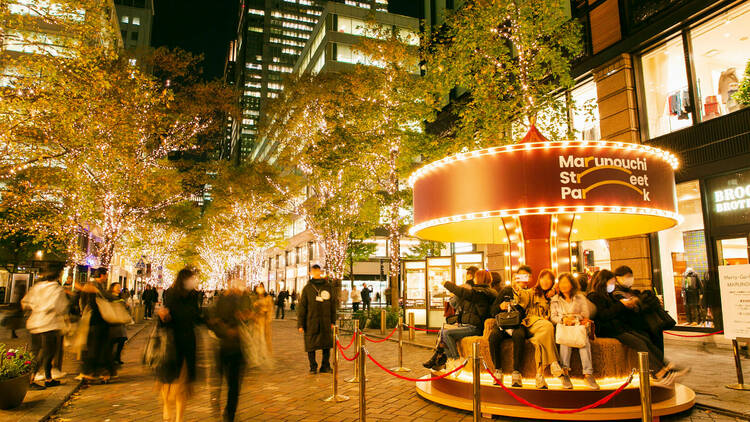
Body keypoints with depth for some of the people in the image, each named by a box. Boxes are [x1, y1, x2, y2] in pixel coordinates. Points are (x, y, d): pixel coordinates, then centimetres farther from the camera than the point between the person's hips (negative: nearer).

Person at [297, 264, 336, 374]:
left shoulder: (328, 287, 6)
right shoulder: (307, 288, 1)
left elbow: (333, 305, 10)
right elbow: (301, 307, 1)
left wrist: (333, 321, 7)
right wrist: (300, 324, -3)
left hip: (325, 322, 2)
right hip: (311, 322, -2)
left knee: (327, 345, 6)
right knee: (311, 346, 4)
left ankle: (325, 366, 21)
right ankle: (313, 367, 18)